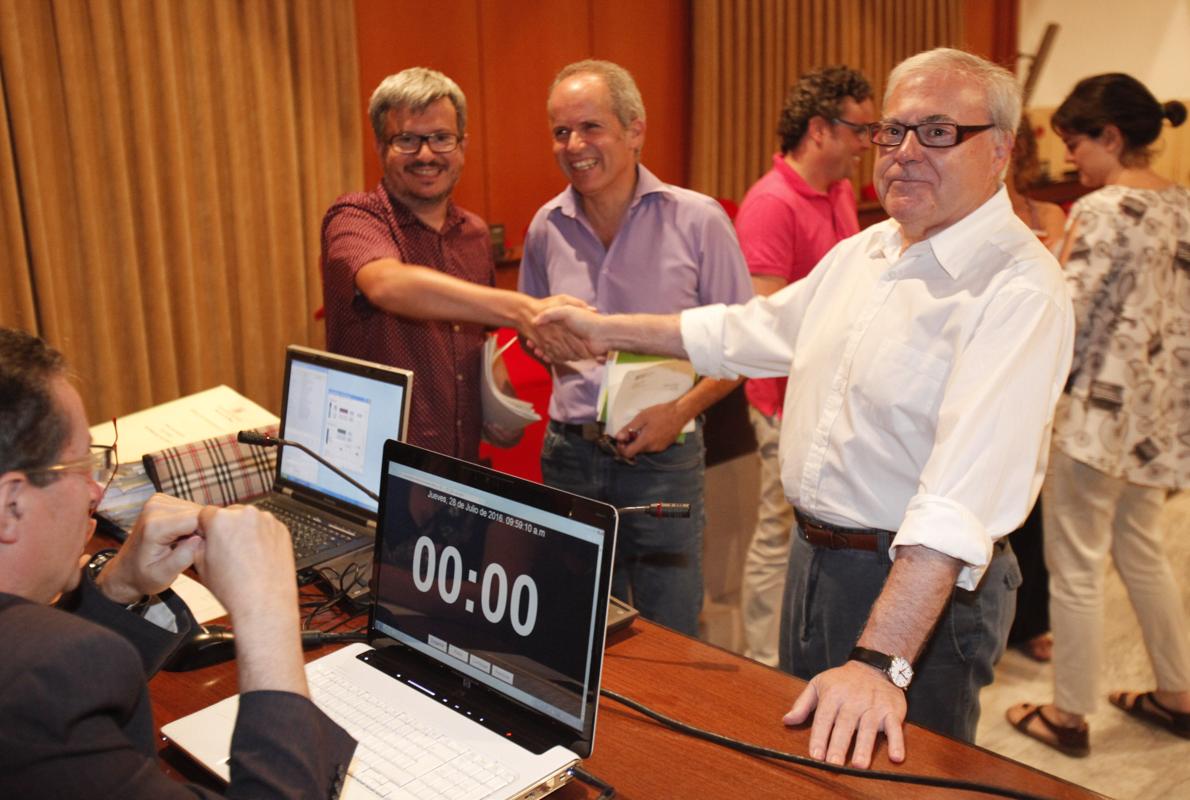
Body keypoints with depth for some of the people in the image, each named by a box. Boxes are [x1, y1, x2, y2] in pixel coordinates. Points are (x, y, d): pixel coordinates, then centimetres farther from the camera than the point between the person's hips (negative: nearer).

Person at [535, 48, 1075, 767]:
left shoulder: (1020, 290, -21)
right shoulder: (863, 252, 7)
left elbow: (962, 494, -31)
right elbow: (756, 330, 20)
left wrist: (881, 662, -37)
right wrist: (610, 329, 21)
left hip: (923, 582, -8)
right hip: (816, 557, 8)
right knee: (802, 758, 23)